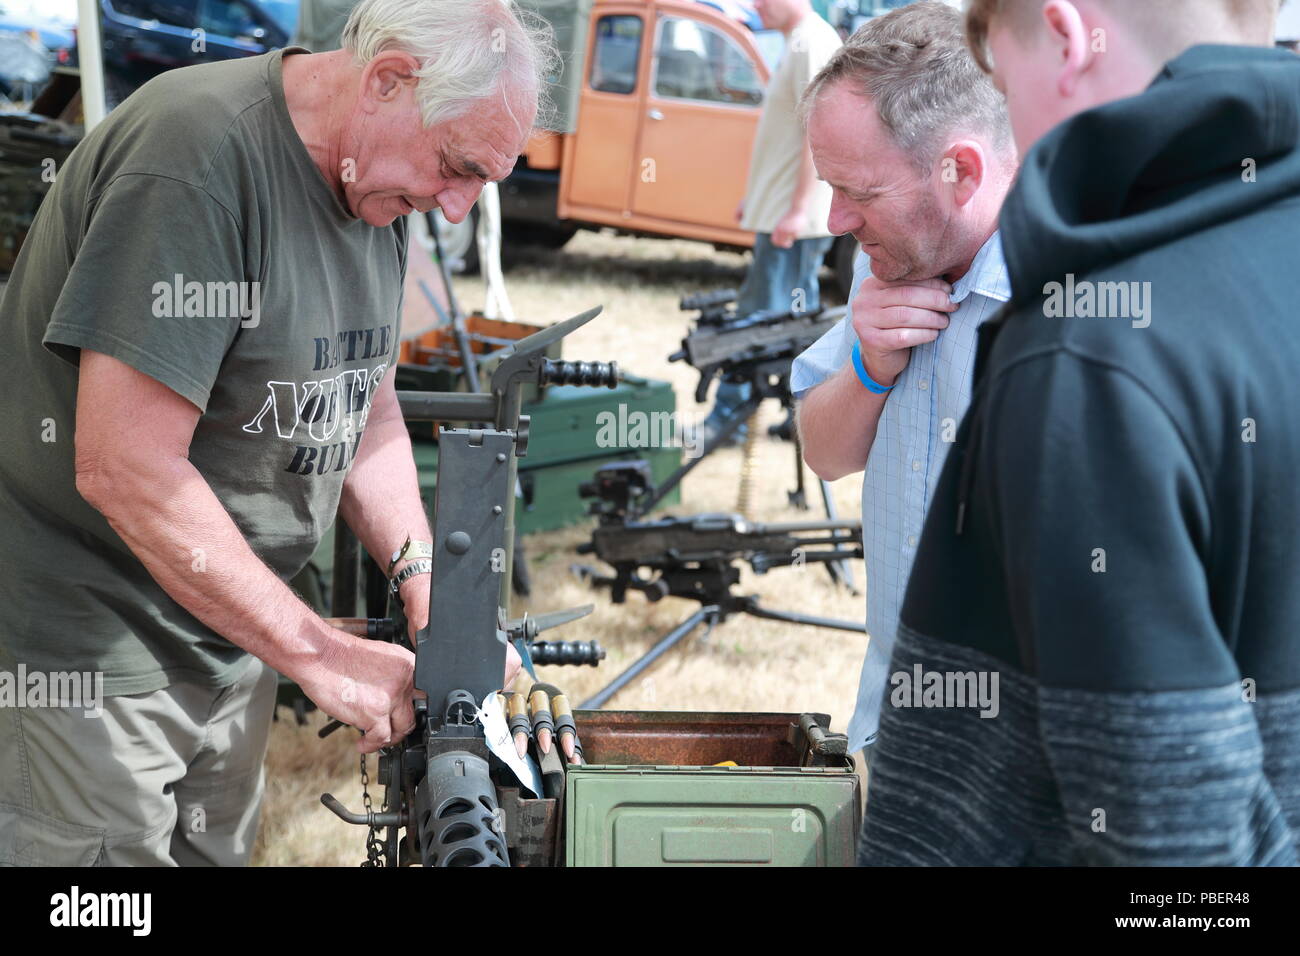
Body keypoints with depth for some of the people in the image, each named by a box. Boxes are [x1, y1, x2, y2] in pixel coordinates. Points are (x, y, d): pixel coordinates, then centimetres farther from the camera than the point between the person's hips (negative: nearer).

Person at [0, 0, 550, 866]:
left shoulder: (379, 183, 4)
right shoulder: (201, 151, -25)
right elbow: (125, 469, -29)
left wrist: (425, 578, -3)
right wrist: (320, 654, -24)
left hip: (231, 639, 9)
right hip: (85, 654, -9)